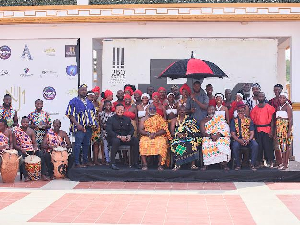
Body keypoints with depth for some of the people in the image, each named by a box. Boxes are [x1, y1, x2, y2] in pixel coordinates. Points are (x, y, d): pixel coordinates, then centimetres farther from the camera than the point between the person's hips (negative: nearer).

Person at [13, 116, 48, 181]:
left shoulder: (31, 131, 8)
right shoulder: (16, 131, -2)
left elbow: (34, 143, 6)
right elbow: (14, 144, -4)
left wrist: (35, 149, -16)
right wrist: (21, 149, -21)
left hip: (31, 149, 3)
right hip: (21, 150, -3)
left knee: (41, 154, -21)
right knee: (22, 157, -35)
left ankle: (43, 175, -21)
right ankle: (26, 176, -32)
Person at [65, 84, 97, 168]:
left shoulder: (89, 102, 18)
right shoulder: (74, 101, -3)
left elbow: (93, 113, 25)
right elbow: (70, 115, -10)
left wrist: (94, 123, 10)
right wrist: (77, 124, -20)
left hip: (88, 127, 7)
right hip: (79, 127, -7)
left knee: (86, 144, 12)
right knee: (78, 145, -7)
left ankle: (85, 161, 21)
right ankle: (77, 163, -4)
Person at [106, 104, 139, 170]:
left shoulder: (127, 119, 15)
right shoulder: (111, 119, 0)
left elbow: (132, 129, 12)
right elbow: (109, 131, -12)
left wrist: (129, 135, -12)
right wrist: (119, 137, -22)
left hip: (125, 138, 5)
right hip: (113, 137, -4)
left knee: (135, 140, -20)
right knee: (116, 141, -39)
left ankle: (135, 162, -13)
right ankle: (112, 163, -33)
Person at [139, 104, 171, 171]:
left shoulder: (160, 118, 13)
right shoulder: (143, 119, 17)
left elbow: (164, 130, 1)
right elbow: (140, 130, 5)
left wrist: (155, 134, -15)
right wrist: (148, 134, -12)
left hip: (158, 136, -1)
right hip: (146, 136, 1)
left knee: (162, 143, -34)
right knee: (143, 143, -33)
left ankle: (160, 164, -32)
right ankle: (144, 164, -31)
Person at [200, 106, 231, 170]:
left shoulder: (220, 118, 15)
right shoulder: (203, 121, 15)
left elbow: (225, 128, 1)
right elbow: (203, 133, 1)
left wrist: (218, 134, -18)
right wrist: (211, 135, -19)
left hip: (220, 136, 0)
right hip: (208, 138, 0)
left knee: (224, 143, -34)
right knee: (206, 144, -34)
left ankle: (224, 163, -30)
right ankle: (206, 164, -26)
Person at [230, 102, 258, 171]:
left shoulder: (249, 120, 11)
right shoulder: (234, 121, 8)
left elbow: (252, 133, 5)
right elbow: (233, 134, 1)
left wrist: (248, 140, -16)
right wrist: (239, 140, -17)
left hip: (248, 139, 1)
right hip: (238, 139, -1)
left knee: (255, 145, -30)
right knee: (235, 146, -34)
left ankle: (252, 165, -22)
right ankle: (238, 165, -19)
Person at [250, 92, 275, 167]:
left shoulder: (269, 107, 3)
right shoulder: (255, 109, 10)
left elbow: (272, 120, 1)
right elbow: (252, 120, 11)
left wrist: (271, 130, -7)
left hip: (267, 129, -2)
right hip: (258, 130, 2)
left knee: (267, 145, -5)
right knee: (259, 146, 2)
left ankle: (270, 161, 3)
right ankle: (260, 162, 9)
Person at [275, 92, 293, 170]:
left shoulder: (288, 106, -5)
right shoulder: (278, 107, 14)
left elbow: (290, 119, -12)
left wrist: (289, 131, -19)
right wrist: (275, 131, 12)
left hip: (286, 128, -6)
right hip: (279, 128, 6)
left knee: (286, 145, -3)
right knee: (281, 145, 7)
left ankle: (286, 163, 0)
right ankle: (283, 162, 14)